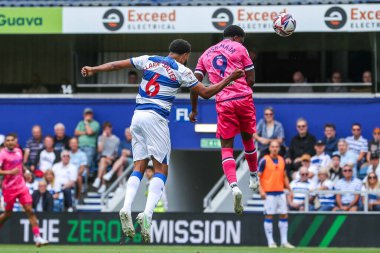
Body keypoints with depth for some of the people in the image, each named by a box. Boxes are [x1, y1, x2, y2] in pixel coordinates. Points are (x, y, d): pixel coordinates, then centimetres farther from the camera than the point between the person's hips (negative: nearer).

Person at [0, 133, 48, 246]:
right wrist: (9, 172, -30)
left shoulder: (18, 151, 8)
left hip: (21, 186, 5)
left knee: (30, 210, -5)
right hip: (9, 188, -5)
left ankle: (37, 237, -8)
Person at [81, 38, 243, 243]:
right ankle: (147, 214, -18)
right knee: (161, 169, 0)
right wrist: (229, 79, 14)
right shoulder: (182, 71, 0)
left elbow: (116, 65, 19)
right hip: (156, 118, -5)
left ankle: (126, 209, -12)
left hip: (137, 116, 5)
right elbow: (205, 93, 5)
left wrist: (93, 70, 31)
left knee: (139, 167, 8)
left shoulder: (148, 60, 12)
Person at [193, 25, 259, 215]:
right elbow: (251, 79, 3)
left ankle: (234, 186, -21)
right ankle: (254, 177, 38)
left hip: (223, 103, 1)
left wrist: (194, 109, 15)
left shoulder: (206, 54, 17)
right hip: (244, 98, -1)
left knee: (226, 147, 1)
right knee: (248, 138, 21)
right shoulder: (239, 48, 7)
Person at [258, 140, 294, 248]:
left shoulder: (282, 160, 11)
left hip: (280, 192, 6)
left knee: (284, 215, 5)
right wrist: (261, 190, -16)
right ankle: (270, 242, 1)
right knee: (269, 216, -3)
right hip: (269, 193, -6)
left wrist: (289, 190, 14)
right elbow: (258, 176, -6)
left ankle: (284, 241, 11)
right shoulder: (264, 160, -5)